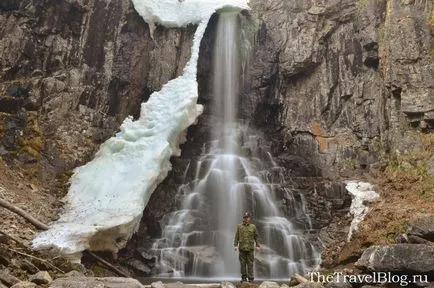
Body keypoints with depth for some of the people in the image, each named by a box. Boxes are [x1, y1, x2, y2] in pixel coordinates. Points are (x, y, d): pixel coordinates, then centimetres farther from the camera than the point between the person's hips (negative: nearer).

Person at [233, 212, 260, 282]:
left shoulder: (253, 226, 7)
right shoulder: (239, 226, 7)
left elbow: (256, 237, 9)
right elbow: (236, 237, 6)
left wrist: (257, 245, 3)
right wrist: (235, 245, -2)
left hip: (250, 248, 0)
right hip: (242, 248, 1)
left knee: (250, 263, -1)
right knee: (243, 263, 3)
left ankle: (250, 278, 4)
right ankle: (244, 277, 12)